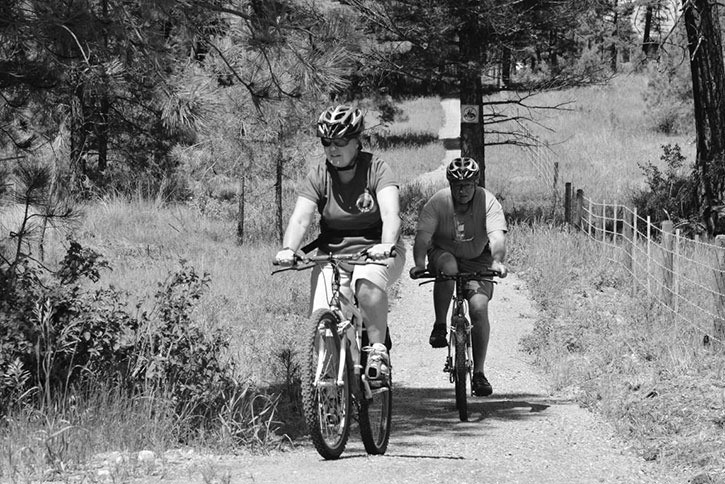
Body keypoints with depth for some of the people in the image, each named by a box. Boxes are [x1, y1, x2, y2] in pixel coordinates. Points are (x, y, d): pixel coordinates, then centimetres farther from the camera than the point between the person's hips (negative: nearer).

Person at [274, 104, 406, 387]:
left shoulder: (376, 170, -9)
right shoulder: (318, 177, -2)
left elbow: (390, 213, -25)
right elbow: (300, 218, -15)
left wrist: (386, 245, -45)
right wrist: (288, 250, -35)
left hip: (376, 253, -3)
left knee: (366, 284, -37)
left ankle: (378, 352, -23)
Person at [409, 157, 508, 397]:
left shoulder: (488, 202, -19)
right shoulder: (438, 202, -19)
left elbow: (497, 237, -32)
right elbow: (423, 235, -28)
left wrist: (497, 261, -51)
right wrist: (419, 263, -46)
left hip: (477, 260, 0)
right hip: (443, 254, 0)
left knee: (479, 307, -18)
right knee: (448, 266, -36)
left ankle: (478, 372, -7)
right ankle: (440, 325, -20)